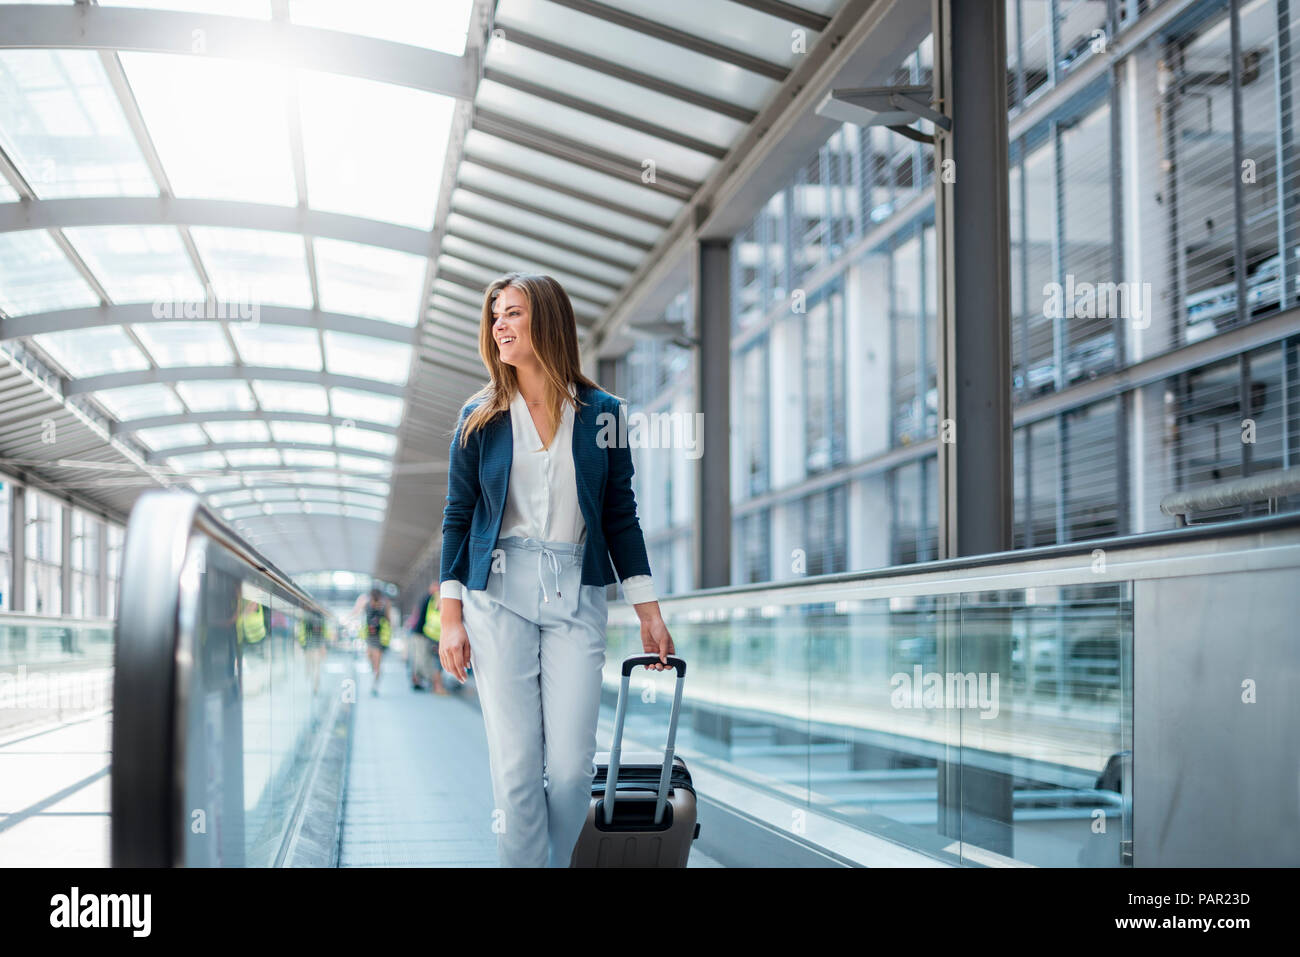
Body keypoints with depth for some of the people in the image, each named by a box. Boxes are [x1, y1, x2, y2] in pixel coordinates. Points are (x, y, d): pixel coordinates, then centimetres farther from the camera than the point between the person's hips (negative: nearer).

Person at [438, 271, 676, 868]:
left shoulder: (601, 413, 6)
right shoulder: (480, 418, 6)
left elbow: (620, 518, 10)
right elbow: (457, 519, 7)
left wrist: (649, 615, 7)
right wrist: (451, 618, 1)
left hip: (577, 598, 0)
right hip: (499, 594, 0)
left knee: (572, 767, -5)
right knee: (516, 765, -3)